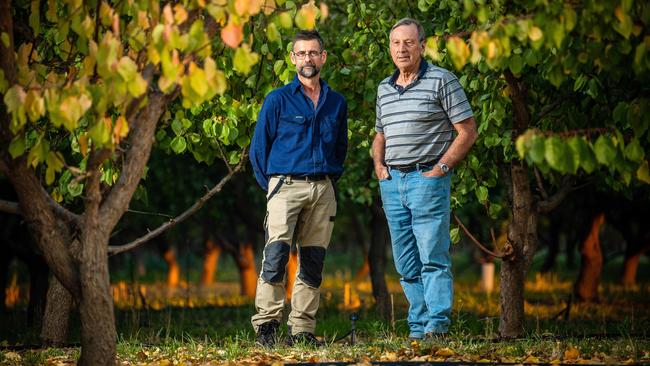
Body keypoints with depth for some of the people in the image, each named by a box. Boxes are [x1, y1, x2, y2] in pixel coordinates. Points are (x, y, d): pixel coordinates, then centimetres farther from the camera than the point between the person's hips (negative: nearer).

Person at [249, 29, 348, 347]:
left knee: (313, 263, 3)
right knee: (276, 255, -18)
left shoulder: (336, 103, 13)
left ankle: (302, 330, 8)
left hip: (323, 190, 4)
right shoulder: (278, 100, 2)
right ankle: (266, 324, -15)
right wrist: (272, 186, 3)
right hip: (286, 186, -4)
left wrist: (330, 179, 14)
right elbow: (258, 148, 5)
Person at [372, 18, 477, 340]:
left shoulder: (441, 81, -4)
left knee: (433, 257, -11)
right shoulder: (384, 88, 15)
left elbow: (467, 130, -5)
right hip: (392, 181, 7)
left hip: (427, 178, -6)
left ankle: (438, 323, -14)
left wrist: (440, 169, -11)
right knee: (406, 263, 7)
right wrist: (378, 165, 8)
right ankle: (418, 328, 11)